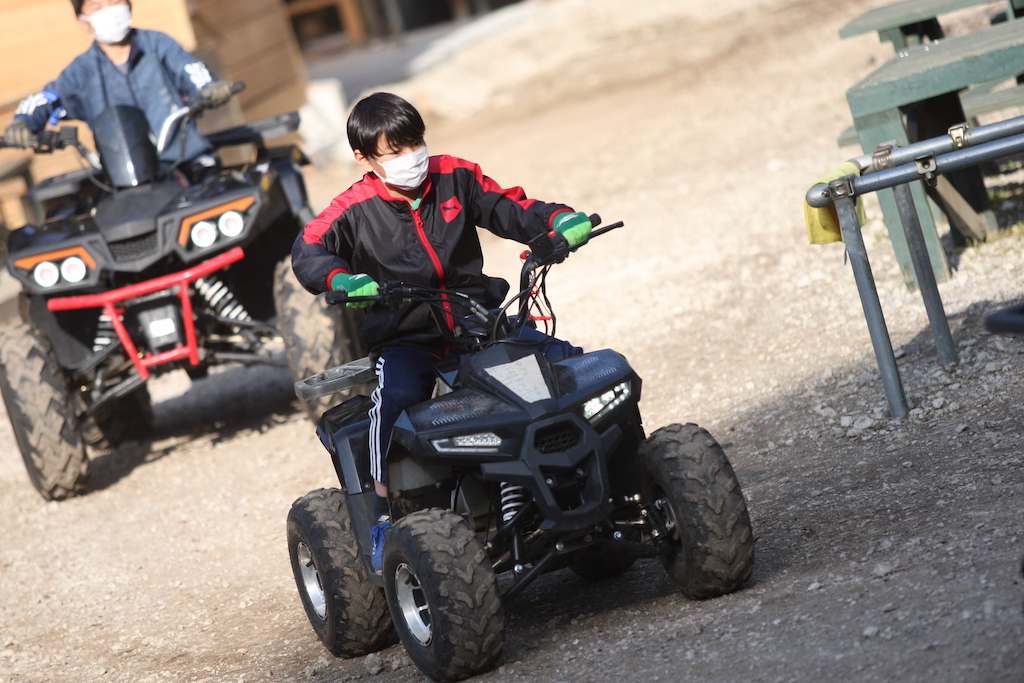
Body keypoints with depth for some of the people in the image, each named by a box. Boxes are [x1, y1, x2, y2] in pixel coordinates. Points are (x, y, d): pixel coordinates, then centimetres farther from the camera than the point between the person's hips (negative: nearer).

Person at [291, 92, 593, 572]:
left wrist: (558, 221, -12)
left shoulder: (454, 178, 6)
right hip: (404, 339, -3)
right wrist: (340, 279, -36)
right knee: (396, 398, -35)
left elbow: (508, 208, 8)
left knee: (564, 360, -11)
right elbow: (309, 251, -14)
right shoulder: (355, 210, -3)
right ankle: (380, 515, -26)